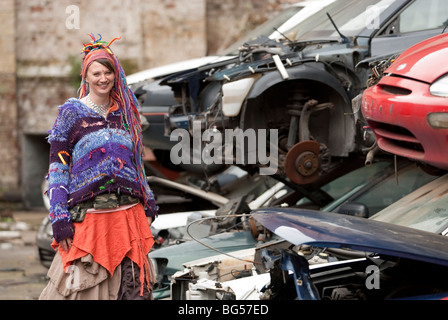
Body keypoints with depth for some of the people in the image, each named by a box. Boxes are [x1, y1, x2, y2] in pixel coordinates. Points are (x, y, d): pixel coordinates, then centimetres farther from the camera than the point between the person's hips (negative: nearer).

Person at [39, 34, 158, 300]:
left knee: (135, 288, 0)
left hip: (129, 214, 4)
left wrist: (148, 201, 16)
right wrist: (60, 218, -10)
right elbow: (57, 168, -2)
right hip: (88, 215, -4)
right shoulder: (71, 112, 2)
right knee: (84, 287, -5)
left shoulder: (124, 111, 15)